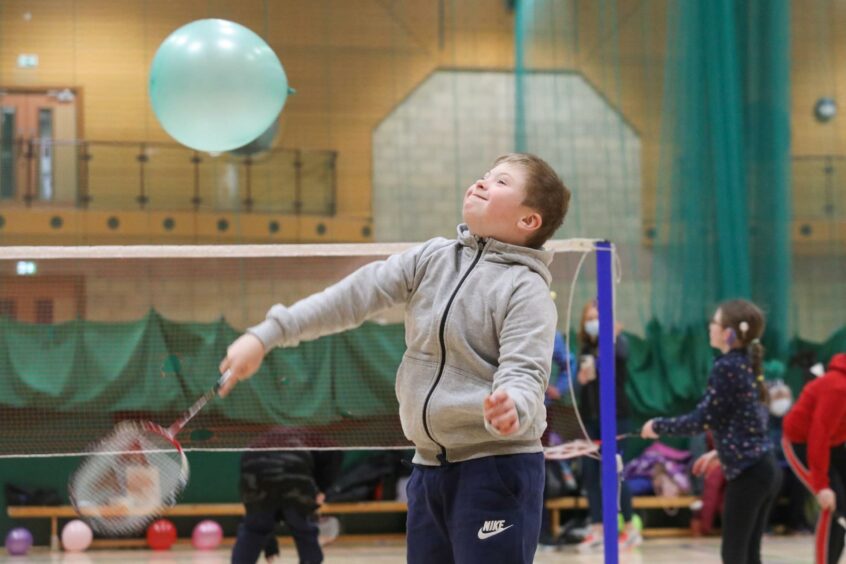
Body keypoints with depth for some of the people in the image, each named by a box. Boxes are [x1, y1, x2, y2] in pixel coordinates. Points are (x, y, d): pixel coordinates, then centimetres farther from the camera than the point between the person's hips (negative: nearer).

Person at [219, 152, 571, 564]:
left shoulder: (527, 288, -10)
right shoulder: (432, 259, 8)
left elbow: (524, 372, -19)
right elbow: (353, 296, 6)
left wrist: (511, 410, -43)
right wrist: (266, 335, 2)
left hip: (496, 469, -7)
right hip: (429, 467, 7)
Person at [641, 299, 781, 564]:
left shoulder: (726, 367, -13)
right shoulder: (748, 363, 12)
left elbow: (701, 420, -12)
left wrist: (658, 425, 1)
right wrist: (720, 452, 26)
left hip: (748, 473, -8)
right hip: (765, 468, 8)